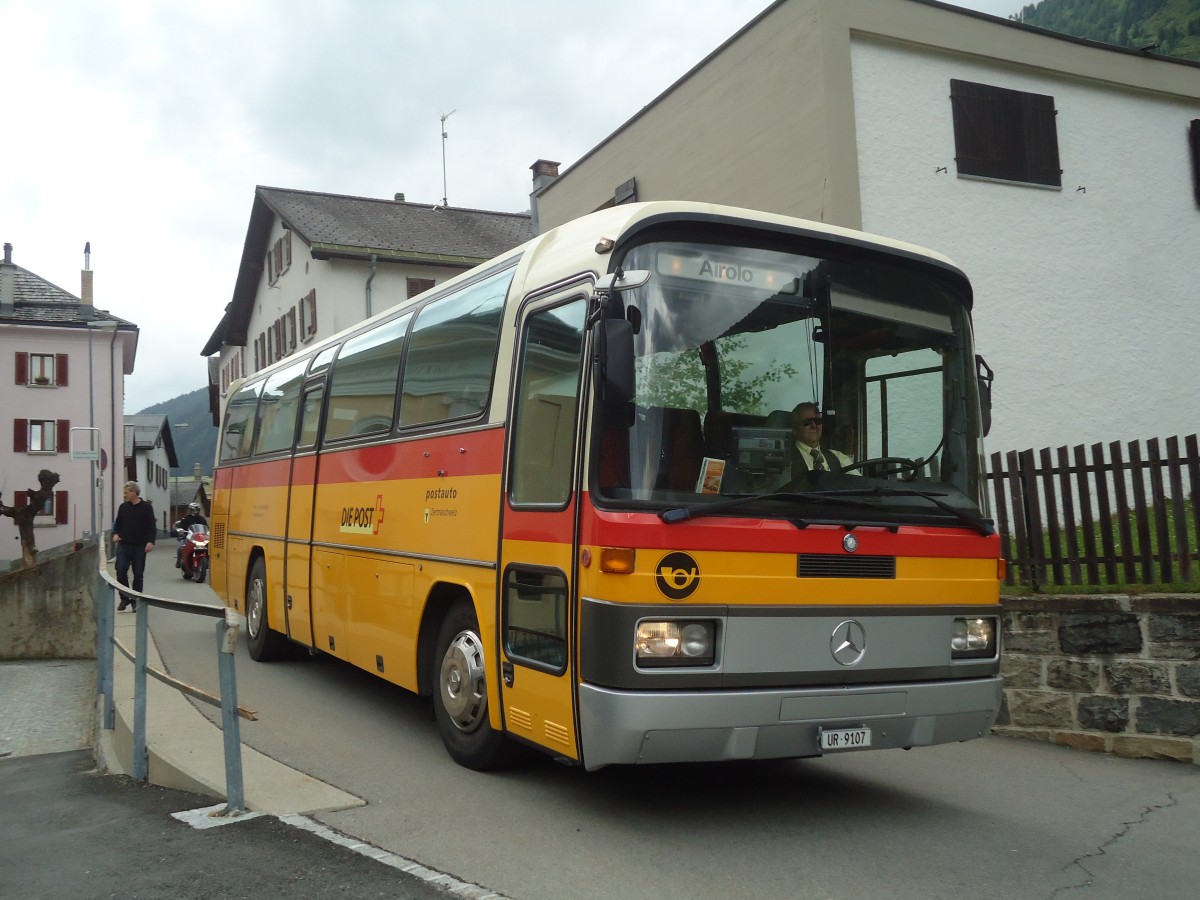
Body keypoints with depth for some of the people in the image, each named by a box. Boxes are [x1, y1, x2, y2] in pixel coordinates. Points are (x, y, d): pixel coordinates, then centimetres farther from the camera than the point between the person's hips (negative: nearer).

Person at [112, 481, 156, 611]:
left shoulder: (146, 507, -3)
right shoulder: (123, 507, 8)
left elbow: (152, 526, -5)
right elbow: (117, 523, 17)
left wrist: (150, 541, -16)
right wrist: (115, 534, -3)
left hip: (139, 546, -3)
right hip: (124, 545, 3)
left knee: (138, 574, 4)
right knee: (121, 571, -7)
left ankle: (135, 600, 14)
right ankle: (125, 598, 6)